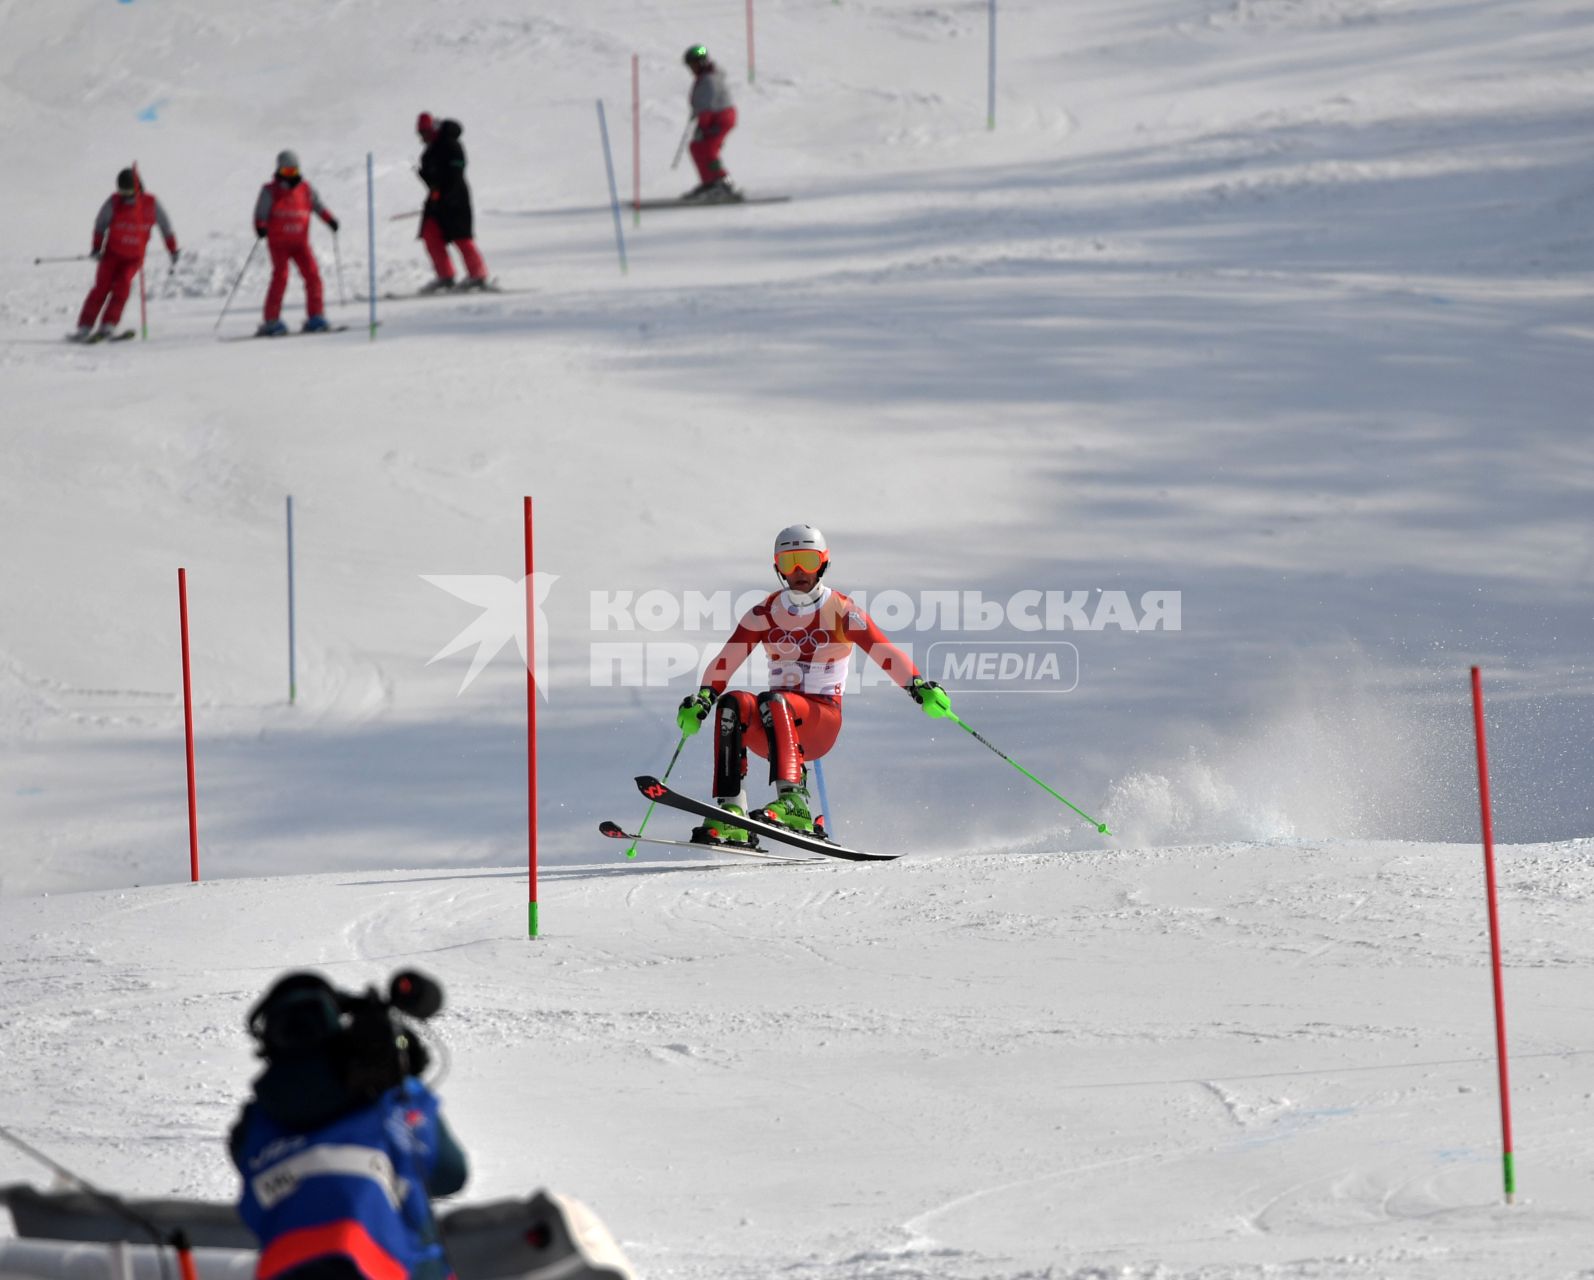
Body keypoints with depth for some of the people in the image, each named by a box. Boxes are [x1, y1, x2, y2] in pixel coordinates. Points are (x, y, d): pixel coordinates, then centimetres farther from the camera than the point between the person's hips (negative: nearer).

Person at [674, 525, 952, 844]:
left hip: (822, 721, -3)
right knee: (734, 704, -28)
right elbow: (725, 661, 0)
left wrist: (920, 687, -29)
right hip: (774, 726, 3)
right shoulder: (765, 613, 9)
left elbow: (886, 654, -12)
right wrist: (701, 701, -18)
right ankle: (729, 818, -37)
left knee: (772, 703, -34)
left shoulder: (840, 611, 0)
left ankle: (794, 803, -50)